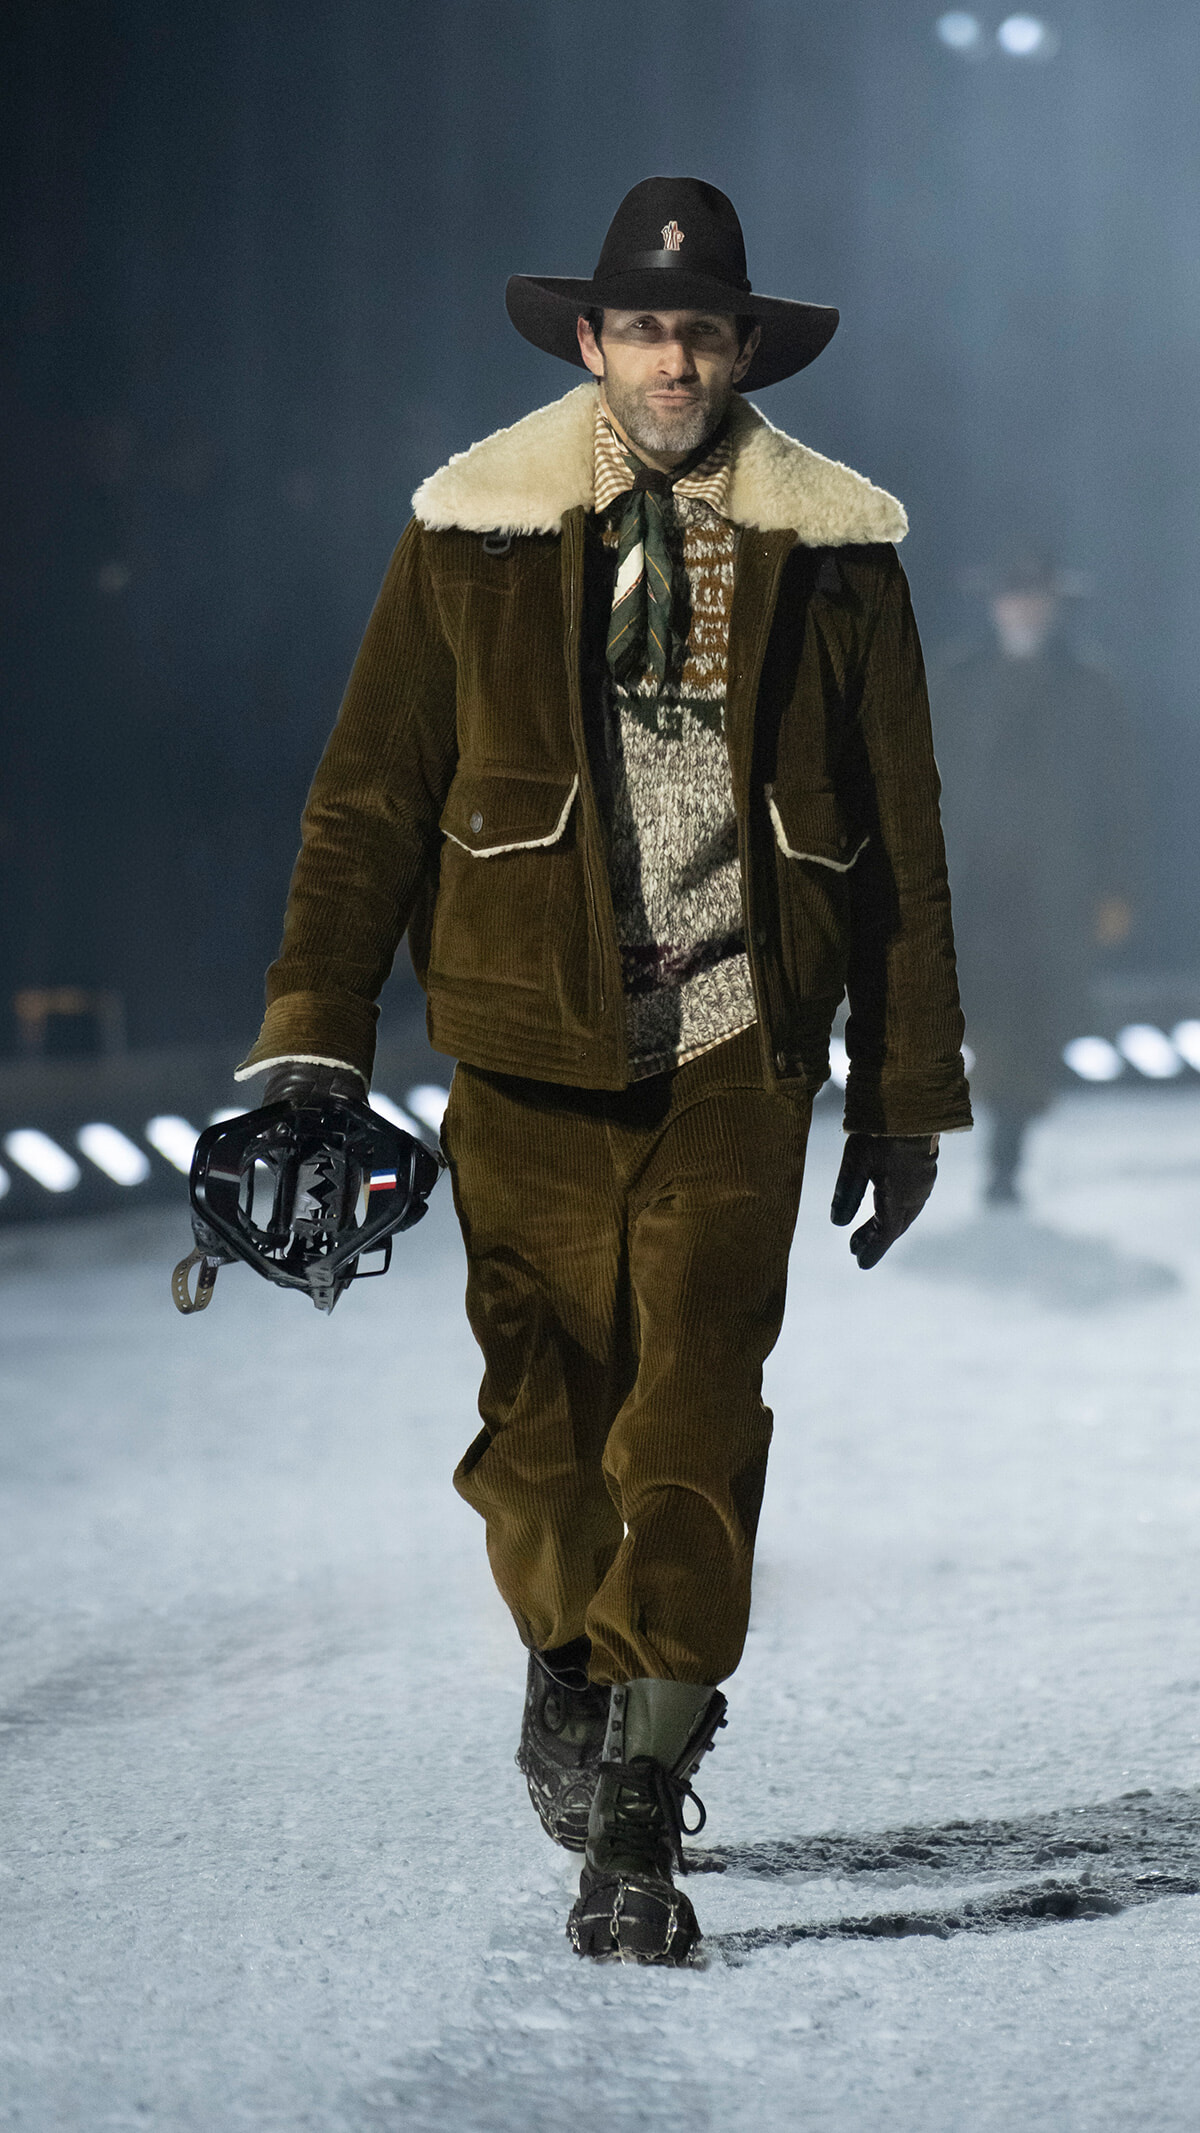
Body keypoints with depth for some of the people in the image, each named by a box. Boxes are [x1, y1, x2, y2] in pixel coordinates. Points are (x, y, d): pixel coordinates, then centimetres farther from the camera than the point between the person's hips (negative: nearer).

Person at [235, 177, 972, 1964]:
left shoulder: (831, 548, 6)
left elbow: (899, 839, 10)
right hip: (532, 1046, 0)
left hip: (736, 1053, 0)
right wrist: (315, 1029, -3)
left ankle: (638, 1819, -5)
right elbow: (372, 796, 6)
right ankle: (572, 1667, 33)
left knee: (694, 1426, -9)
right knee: (544, 1413, 3)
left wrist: (909, 1095, 10)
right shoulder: (474, 534, 3)